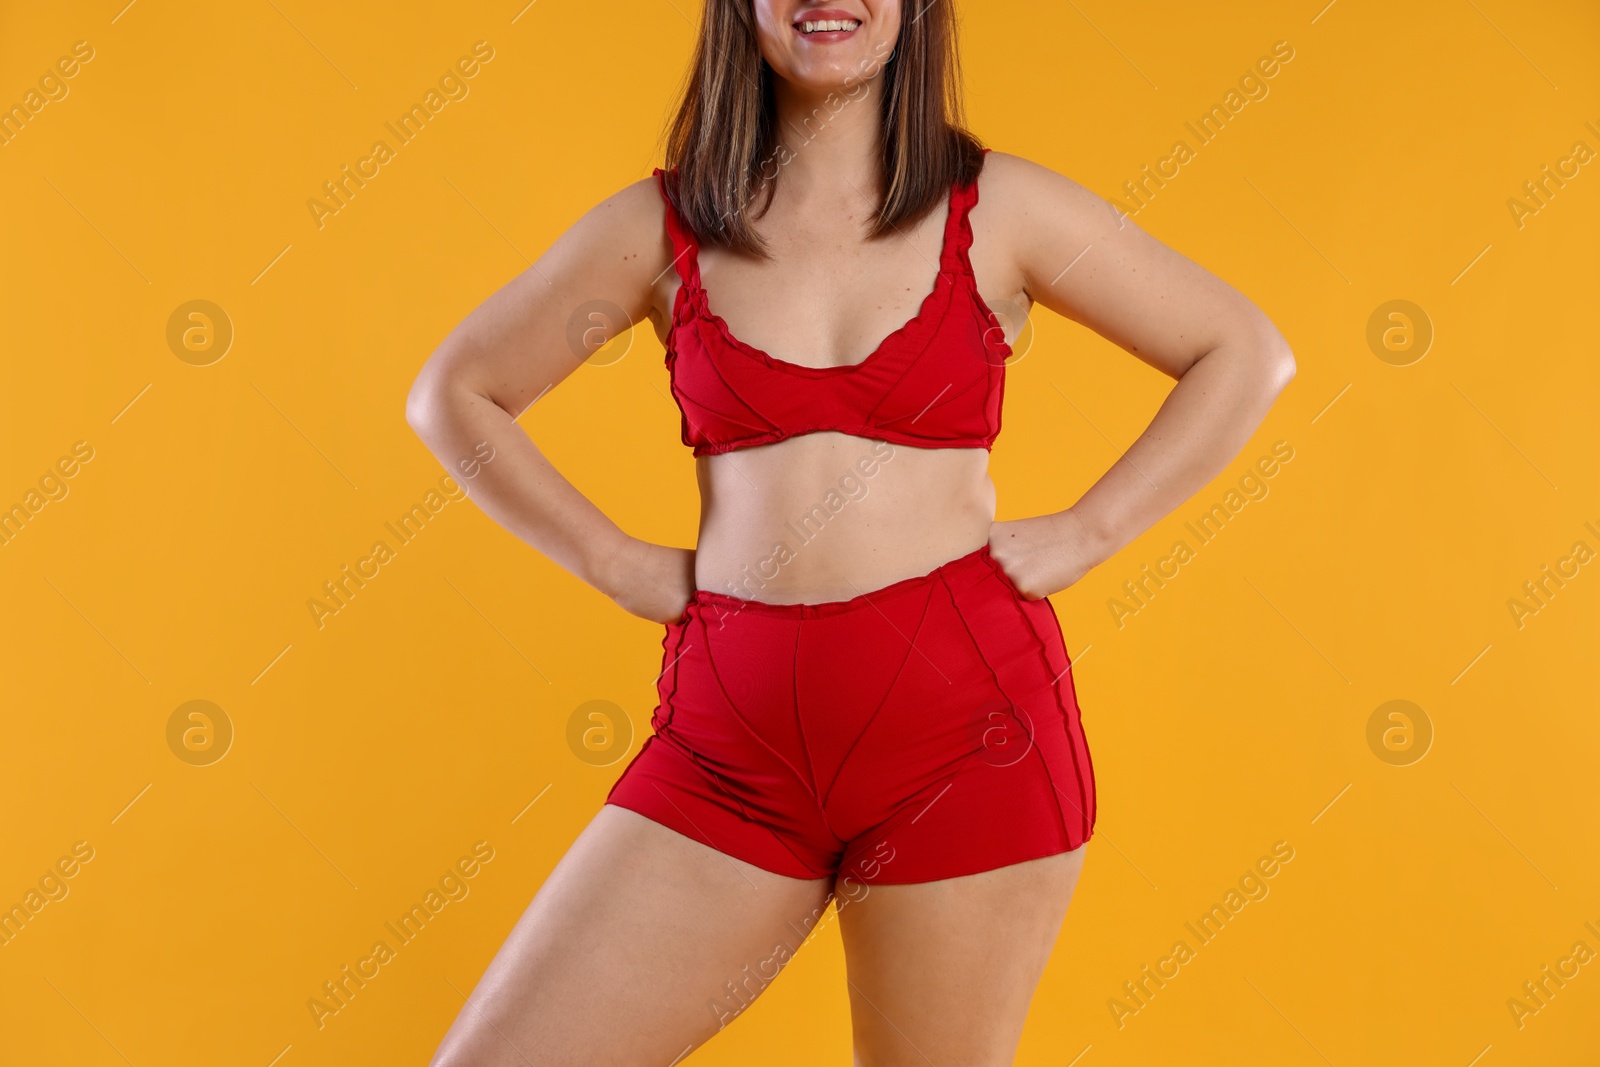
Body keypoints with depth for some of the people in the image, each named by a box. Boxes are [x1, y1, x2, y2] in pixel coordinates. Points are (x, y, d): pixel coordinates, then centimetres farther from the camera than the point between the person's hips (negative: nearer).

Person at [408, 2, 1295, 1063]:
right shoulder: (661, 223, 6)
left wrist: (1084, 534, 0)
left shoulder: (998, 206, 4)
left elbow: (1249, 353, 9)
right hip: (735, 735, 2)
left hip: (963, 708, -1)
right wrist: (616, 561, 5)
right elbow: (453, 392, 14)